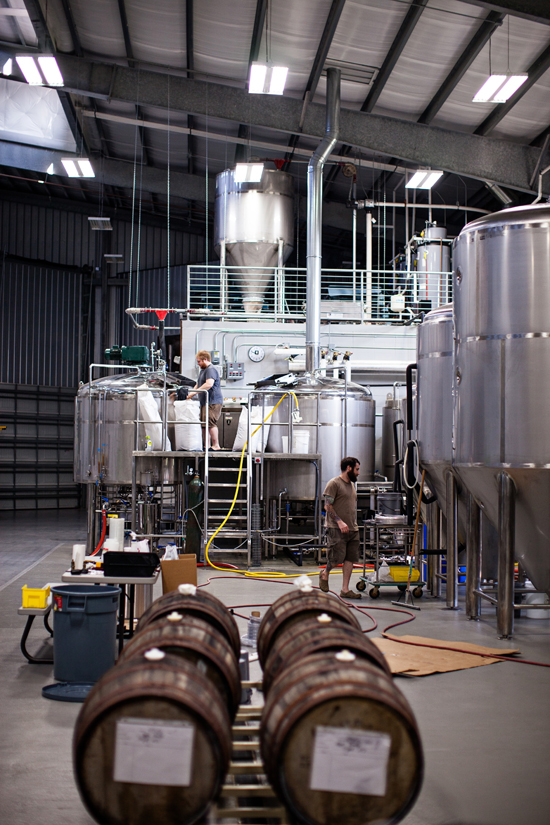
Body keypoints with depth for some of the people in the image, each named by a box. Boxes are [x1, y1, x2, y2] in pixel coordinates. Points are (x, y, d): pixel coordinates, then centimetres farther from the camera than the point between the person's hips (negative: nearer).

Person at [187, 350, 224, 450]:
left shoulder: (211, 370, -13)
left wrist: (194, 392, -26)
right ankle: (206, 445, 16)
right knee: (205, 423, 11)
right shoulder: (203, 370, 22)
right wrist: (191, 393, 15)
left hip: (213, 402, -11)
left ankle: (216, 445, -11)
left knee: (210, 423, -14)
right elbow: (198, 384, 33)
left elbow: (209, 384, -28)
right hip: (205, 402, 11)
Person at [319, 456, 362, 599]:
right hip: (337, 529, -8)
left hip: (352, 529, 8)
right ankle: (324, 574, 21)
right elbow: (328, 506, -13)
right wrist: (340, 522, -20)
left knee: (350, 559, 3)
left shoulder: (352, 484, 20)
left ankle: (345, 590, 8)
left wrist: (354, 524, 17)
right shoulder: (334, 483, -6)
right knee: (337, 558, -8)